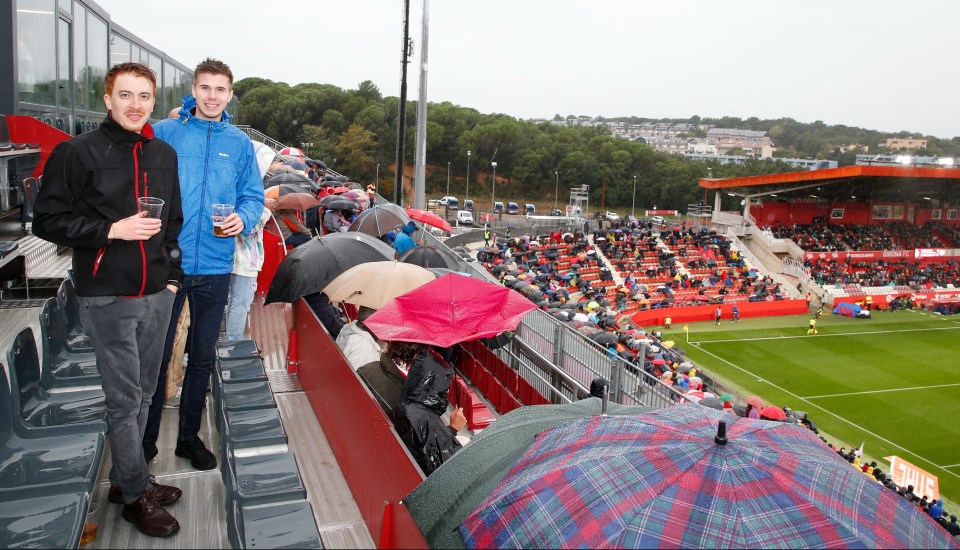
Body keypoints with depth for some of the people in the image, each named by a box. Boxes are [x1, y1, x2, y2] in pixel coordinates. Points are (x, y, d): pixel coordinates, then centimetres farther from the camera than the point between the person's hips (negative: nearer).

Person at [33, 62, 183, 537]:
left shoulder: (164, 155, 11)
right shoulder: (77, 153, -5)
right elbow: (47, 220, -6)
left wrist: (173, 276, 11)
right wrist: (111, 230, -18)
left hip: (156, 296, 5)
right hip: (107, 298, -5)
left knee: (143, 394, 14)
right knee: (124, 399, 1)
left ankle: (124, 479, 30)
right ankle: (136, 495, 15)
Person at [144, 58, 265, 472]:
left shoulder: (239, 144, 8)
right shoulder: (164, 134, 0)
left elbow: (253, 196, 8)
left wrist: (243, 218, -12)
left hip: (214, 268, 3)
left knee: (203, 357, 13)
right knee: (157, 355, 4)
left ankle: (189, 436, 30)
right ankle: (145, 439, 22)